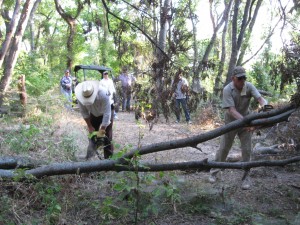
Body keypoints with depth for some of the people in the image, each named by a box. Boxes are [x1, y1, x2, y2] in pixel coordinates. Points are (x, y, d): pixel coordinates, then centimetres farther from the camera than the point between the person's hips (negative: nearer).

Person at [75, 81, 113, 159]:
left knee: (107, 137, -6)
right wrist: (89, 126, -9)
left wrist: (102, 130, -31)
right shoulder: (80, 96, -29)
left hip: (105, 115, -4)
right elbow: (84, 112, -14)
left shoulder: (103, 94, -41)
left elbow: (107, 114, -36)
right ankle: (89, 159, 20)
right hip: (93, 115, 4)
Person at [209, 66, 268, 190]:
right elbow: (231, 110, -30)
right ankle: (214, 172, 25)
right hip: (231, 122, -2)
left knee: (246, 150, 3)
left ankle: (246, 176, 17)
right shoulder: (227, 90, -22)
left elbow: (260, 98, -26)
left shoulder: (249, 87, -14)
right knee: (223, 148, 8)